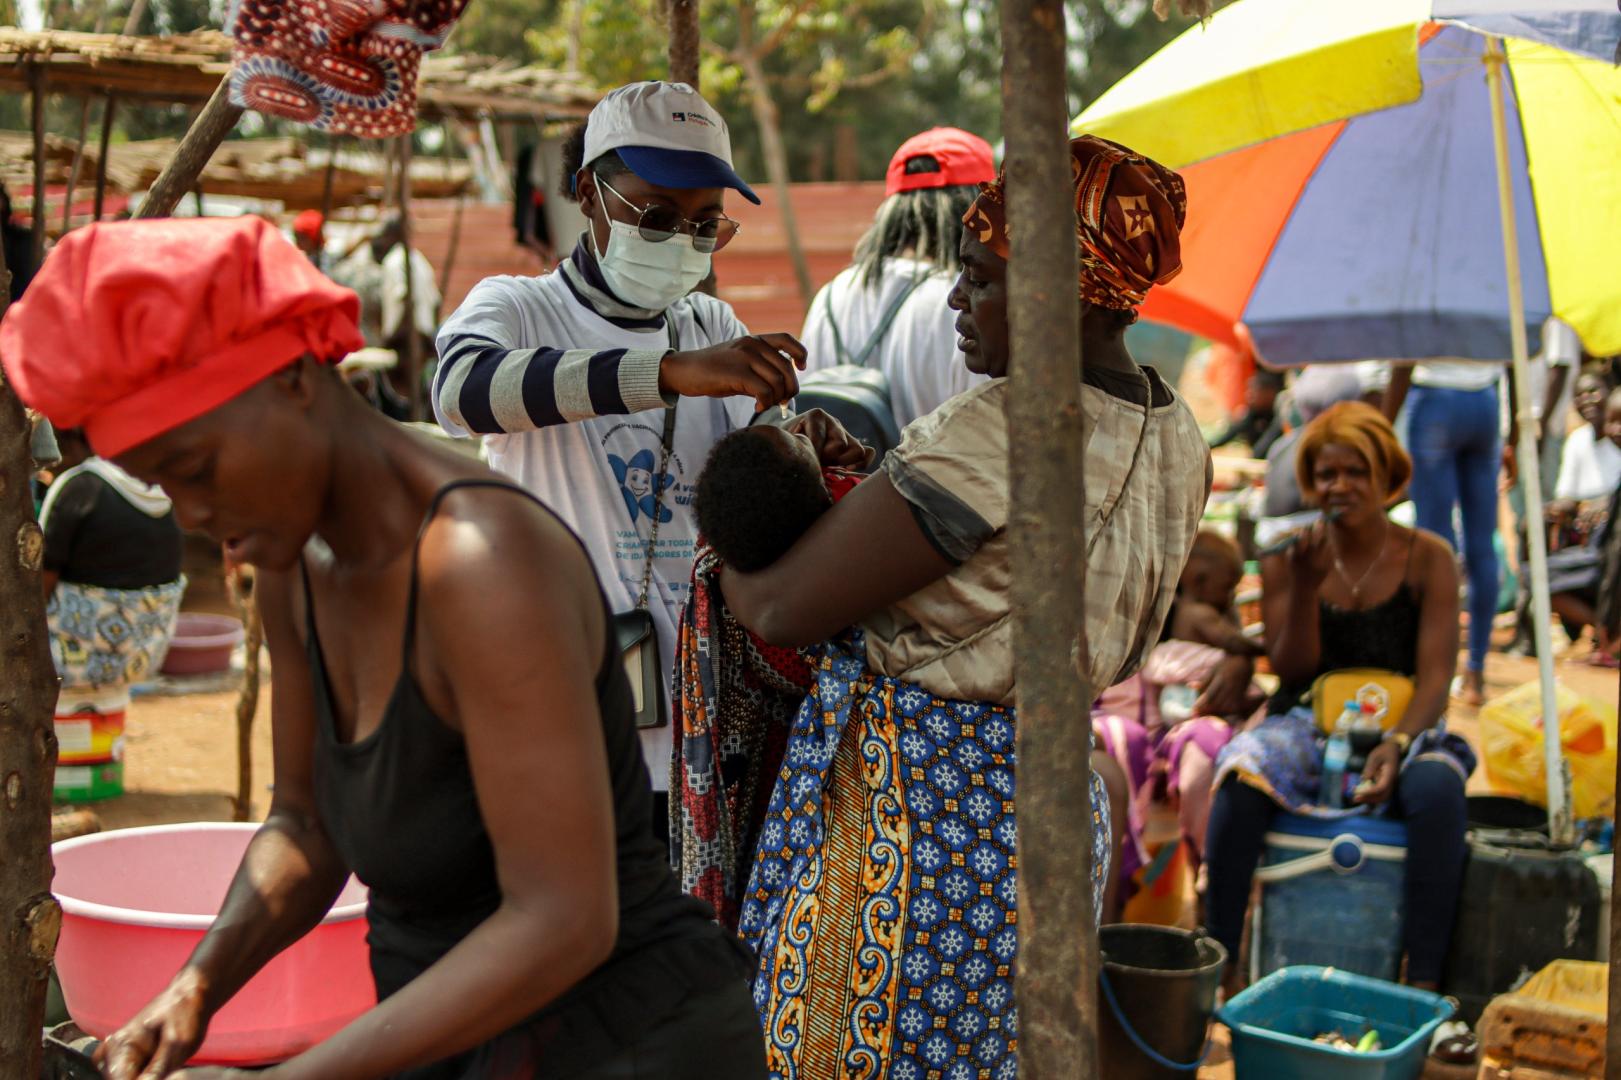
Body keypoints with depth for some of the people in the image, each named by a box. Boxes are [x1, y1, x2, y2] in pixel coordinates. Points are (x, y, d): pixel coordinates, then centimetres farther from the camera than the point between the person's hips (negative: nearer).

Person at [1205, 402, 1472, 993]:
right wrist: (1305, 589, -16)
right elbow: (1291, 670, 0)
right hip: (1307, 725, 1)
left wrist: (1397, 743, -24)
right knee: (1242, 777, -31)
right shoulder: (1286, 559, 3)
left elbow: (1435, 676, -6)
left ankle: (1423, 980, -29)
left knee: (1438, 787, -34)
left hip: (1399, 729, -1)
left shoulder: (1426, 558, -1)